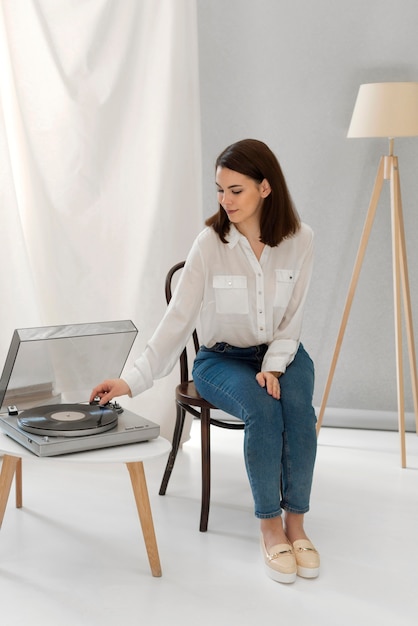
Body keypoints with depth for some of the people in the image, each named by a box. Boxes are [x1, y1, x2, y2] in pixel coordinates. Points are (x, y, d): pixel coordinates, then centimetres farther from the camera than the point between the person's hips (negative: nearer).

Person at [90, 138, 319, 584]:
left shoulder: (299, 239, -10)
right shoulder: (209, 245, -16)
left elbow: (291, 318, -4)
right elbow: (177, 320, -19)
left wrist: (275, 366, -18)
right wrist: (132, 379, -27)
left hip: (281, 352, 2)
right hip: (222, 358, -2)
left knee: (298, 410, -29)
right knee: (263, 412, -31)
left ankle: (295, 522, -13)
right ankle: (270, 527, -14)